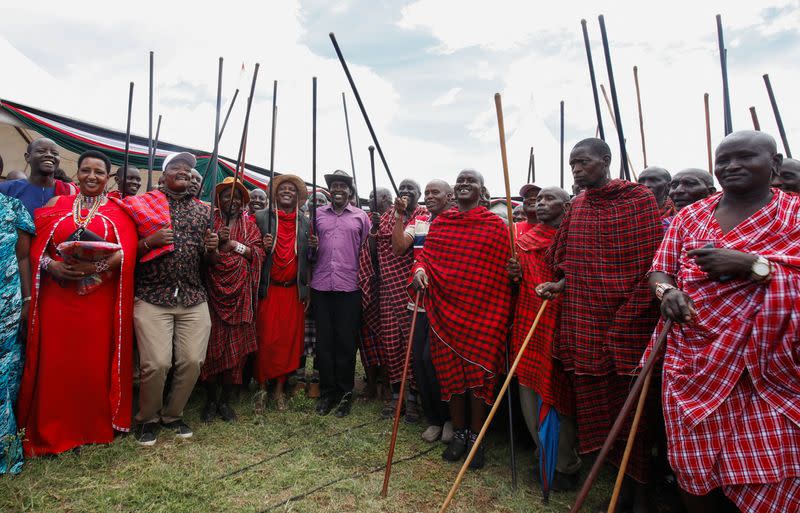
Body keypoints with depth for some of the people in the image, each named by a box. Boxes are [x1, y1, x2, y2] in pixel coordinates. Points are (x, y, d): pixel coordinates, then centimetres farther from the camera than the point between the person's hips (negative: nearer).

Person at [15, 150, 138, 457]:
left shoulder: (119, 210, 6)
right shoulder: (56, 205, 12)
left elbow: (127, 253, -6)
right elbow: (37, 249, 6)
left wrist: (97, 265, -21)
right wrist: (52, 266, -13)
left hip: (100, 301, -2)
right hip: (58, 298, 2)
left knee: (97, 363, 3)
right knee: (56, 364, 4)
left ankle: (97, 428, 19)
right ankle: (52, 433, 19)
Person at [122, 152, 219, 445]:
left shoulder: (203, 210, 14)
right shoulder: (143, 203, 5)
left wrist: (212, 248, -4)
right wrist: (150, 242, -15)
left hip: (194, 299, 3)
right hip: (152, 297, -3)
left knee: (192, 361, -1)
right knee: (156, 363, -10)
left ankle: (172, 415, 25)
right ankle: (147, 418, 18)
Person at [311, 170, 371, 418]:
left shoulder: (360, 216, 8)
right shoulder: (317, 214, 13)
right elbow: (310, 251, 18)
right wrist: (311, 246, -2)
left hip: (349, 287, -2)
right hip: (321, 286, 2)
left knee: (346, 341, 2)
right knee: (324, 340, 5)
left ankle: (345, 393, 17)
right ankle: (327, 391, 19)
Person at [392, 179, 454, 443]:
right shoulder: (418, 221, 11)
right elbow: (398, 248, -1)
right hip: (420, 301, 5)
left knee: (432, 357, -9)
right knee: (419, 359, 8)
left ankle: (449, 417, 15)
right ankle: (433, 419, 25)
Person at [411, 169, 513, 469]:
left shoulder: (496, 226, 0)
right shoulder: (439, 222, 11)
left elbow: (503, 273, -1)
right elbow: (427, 253, 13)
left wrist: (500, 316, -6)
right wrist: (420, 268, -10)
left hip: (481, 310, -3)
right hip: (445, 308, 3)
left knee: (479, 371, 1)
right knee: (450, 371, 8)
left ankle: (476, 437, 19)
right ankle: (458, 433, 25)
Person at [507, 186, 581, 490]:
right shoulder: (525, 240, 13)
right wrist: (516, 275, 0)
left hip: (560, 325, -5)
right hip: (528, 325, 5)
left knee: (558, 391, 0)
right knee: (529, 387, 9)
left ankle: (565, 464, 18)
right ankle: (545, 452, 30)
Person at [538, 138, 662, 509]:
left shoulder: (639, 199, -4)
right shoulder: (577, 206, 12)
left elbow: (650, 264, -8)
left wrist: (628, 318, -13)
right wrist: (562, 285, 3)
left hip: (626, 323, -5)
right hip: (583, 319, 5)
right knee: (593, 401, 10)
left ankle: (637, 488, 22)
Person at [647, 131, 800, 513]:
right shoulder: (689, 216, 11)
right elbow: (659, 269, 10)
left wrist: (749, 263, -20)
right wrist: (667, 291, -11)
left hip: (767, 366, -2)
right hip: (694, 357, 2)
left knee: (769, 469, 2)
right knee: (695, 465, 8)